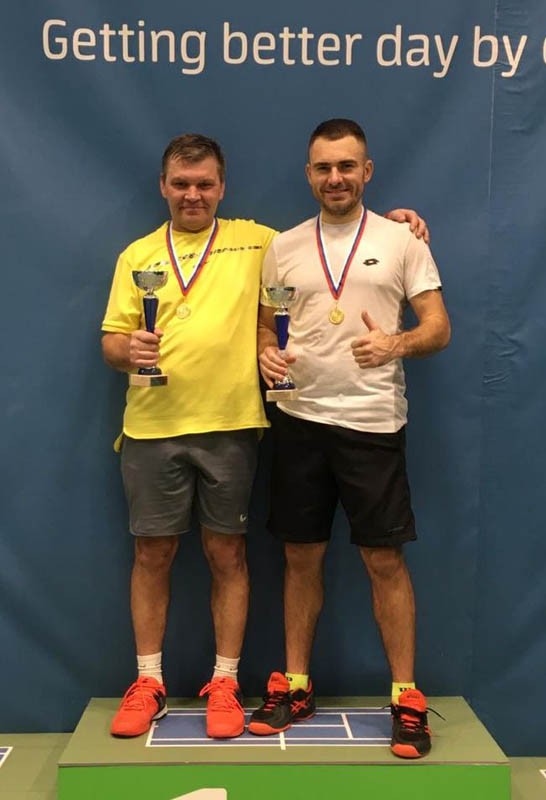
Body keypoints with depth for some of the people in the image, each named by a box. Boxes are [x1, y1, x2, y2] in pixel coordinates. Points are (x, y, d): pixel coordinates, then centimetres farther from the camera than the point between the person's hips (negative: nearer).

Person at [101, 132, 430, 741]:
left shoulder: (255, 241, 7)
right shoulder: (136, 256, 11)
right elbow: (110, 340, 8)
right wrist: (128, 351, -14)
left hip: (230, 425, -1)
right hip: (152, 427, 1)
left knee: (227, 554, 6)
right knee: (152, 554, 7)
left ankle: (225, 683, 20)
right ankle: (148, 683, 22)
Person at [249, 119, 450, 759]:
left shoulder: (401, 240, 2)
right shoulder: (284, 247, 10)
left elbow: (438, 327, 0)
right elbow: (265, 325, 15)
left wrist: (396, 344, -20)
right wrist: (267, 354, -7)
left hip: (372, 421, -2)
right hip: (299, 419, 3)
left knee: (385, 561, 2)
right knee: (301, 557, 10)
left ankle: (406, 699, 16)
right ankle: (295, 686, 24)